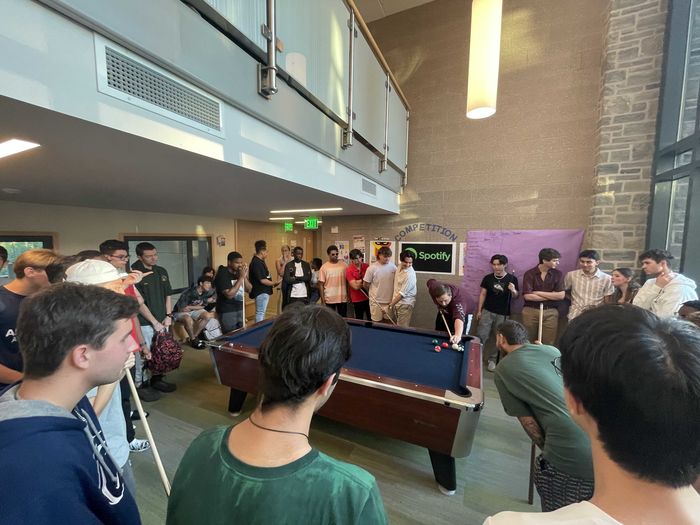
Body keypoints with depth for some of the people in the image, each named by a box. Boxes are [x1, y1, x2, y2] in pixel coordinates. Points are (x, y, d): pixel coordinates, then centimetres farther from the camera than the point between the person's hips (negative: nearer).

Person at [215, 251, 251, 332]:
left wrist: (244, 276, -13)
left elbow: (249, 289, 3)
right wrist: (241, 278, -25)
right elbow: (229, 295, -26)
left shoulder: (239, 272, 4)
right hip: (227, 312, -7)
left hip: (240, 309, 7)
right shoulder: (222, 274, -17)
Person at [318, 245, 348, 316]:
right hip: (330, 299, -2)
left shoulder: (344, 265, 1)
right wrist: (322, 301, -8)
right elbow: (321, 285, -4)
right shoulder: (324, 267, -5)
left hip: (343, 298, 2)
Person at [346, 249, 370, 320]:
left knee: (371, 318, 12)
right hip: (358, 300, -3)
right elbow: (355, 286, -19)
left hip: (368, 297, 3)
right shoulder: (349, 270, -13)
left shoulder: (367, 266, -1)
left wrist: (359, 282, -12)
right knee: (359, 319, 9)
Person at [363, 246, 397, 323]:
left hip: (389, 301, 3)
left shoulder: (393, 266, -3)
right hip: (376, 301, -3)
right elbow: (365, 285, -4)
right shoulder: (372, 268, -13)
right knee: (377, 322, 7)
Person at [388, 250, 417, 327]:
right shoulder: (399, 266, 0)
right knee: (398, 325, 18)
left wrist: (391, 304, -16)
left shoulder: (410, 275, -25)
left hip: (405, 304, -8)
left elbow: (402, 293, -23)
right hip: (397, 301, 8)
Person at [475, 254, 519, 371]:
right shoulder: (487, 278, -1)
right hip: (487, 311, 1)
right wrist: (479, 310, 2)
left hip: (503, 314, 0)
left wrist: (513, 291, -22)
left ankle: (492, 360, 24)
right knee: (481, 335, -3)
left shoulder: (512, 279, -4)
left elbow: (515, 296, 2)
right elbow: (482, 294, 4)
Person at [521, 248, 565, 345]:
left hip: (551, 313, 2)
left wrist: (538, 293, -11)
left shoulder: (558, 274, 2)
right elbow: (527, 296, -14)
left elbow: (561, 295, -7)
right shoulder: (529, 274, -6)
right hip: (531, 311, -1)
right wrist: (551, 296, -7)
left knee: (548, 344, 5)